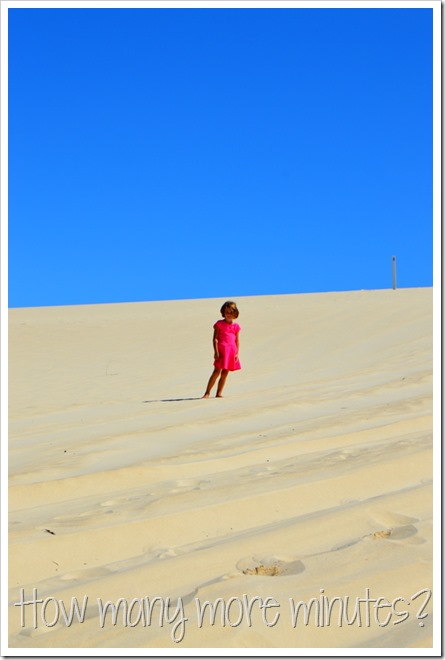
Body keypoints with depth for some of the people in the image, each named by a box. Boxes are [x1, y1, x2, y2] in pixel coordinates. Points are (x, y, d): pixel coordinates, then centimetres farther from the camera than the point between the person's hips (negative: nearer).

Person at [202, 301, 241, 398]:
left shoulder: (236, 326, 13)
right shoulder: (219, 324, 2)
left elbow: (237, 341, 14)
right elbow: (215, 338, -2)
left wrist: (237, 353, 5)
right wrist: (216, 352, -11)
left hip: (232, 351, 4)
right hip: (222, 349, -4)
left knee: (225, 373, 5)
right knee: (217, 371, -10)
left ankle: (219, 393, 11)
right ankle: (207, 393, -7)